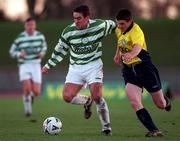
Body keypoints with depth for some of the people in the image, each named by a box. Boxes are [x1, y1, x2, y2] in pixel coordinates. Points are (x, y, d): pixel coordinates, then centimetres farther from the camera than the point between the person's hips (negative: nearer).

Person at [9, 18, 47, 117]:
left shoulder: (40, 36, 0)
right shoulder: (20, 38, -7)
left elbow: (44, 46, 20)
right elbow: (12, 51, 3)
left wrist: (42, 53, -2)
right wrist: (19, 54, -18)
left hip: (36, 65, 2)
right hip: (24, 65, -2)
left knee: (36, 92, -6)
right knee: (27, 88, -22)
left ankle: (31, 95, 34)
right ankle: (27, 109, 1)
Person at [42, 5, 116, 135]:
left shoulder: (99, 26, -11)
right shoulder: (68, 31, -6)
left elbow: (112, 24, 12)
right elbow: (60, 50, 10)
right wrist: (49, 65, 14)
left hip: (93, 66, -2)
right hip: (75, 68, 2)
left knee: (97, 96, -18)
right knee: (67, 97, -12)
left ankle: (106, 127, 0)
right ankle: (87, 102, 22)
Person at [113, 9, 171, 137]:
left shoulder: (136, 31, -23)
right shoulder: (119, 30, 1)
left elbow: (137, 46, -46)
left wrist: (131, 54, -66)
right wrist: (118, 53, 33)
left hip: (144, 67, -6)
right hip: (129, 70, 6)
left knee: (160, 104, 6)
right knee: (134, 102, -21)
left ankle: (166, 101, 46)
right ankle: (154, 130, -22)